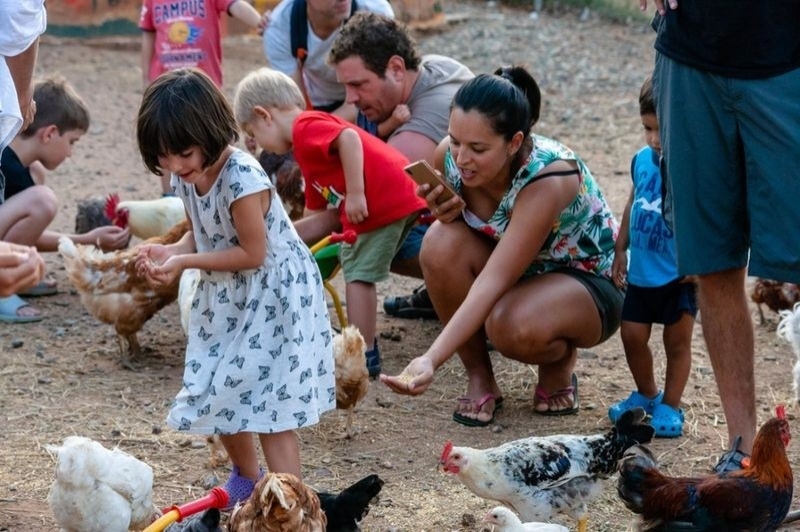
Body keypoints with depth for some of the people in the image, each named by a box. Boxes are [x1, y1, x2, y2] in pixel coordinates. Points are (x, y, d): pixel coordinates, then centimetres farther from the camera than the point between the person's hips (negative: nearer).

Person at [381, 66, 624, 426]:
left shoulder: (547, 177, -34)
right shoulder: (451, 156, -18)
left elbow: (494, 281, -41)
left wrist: (430, 361, -51)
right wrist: (445, 211, -21)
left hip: (591, 282, -5)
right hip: (518, 274, 5)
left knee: (514, 327, -38)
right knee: (442, 243, -27)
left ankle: (560, 363, 0)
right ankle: (480, 379, -9)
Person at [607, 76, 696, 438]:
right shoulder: (642, 160, 1)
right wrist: (620, 250, 16)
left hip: (680, 275, -6)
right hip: (641, 272, 6)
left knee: (677, 342, 7)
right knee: (632, 336, 12)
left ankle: (670, 406, 21)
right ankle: (646, 394, 33)